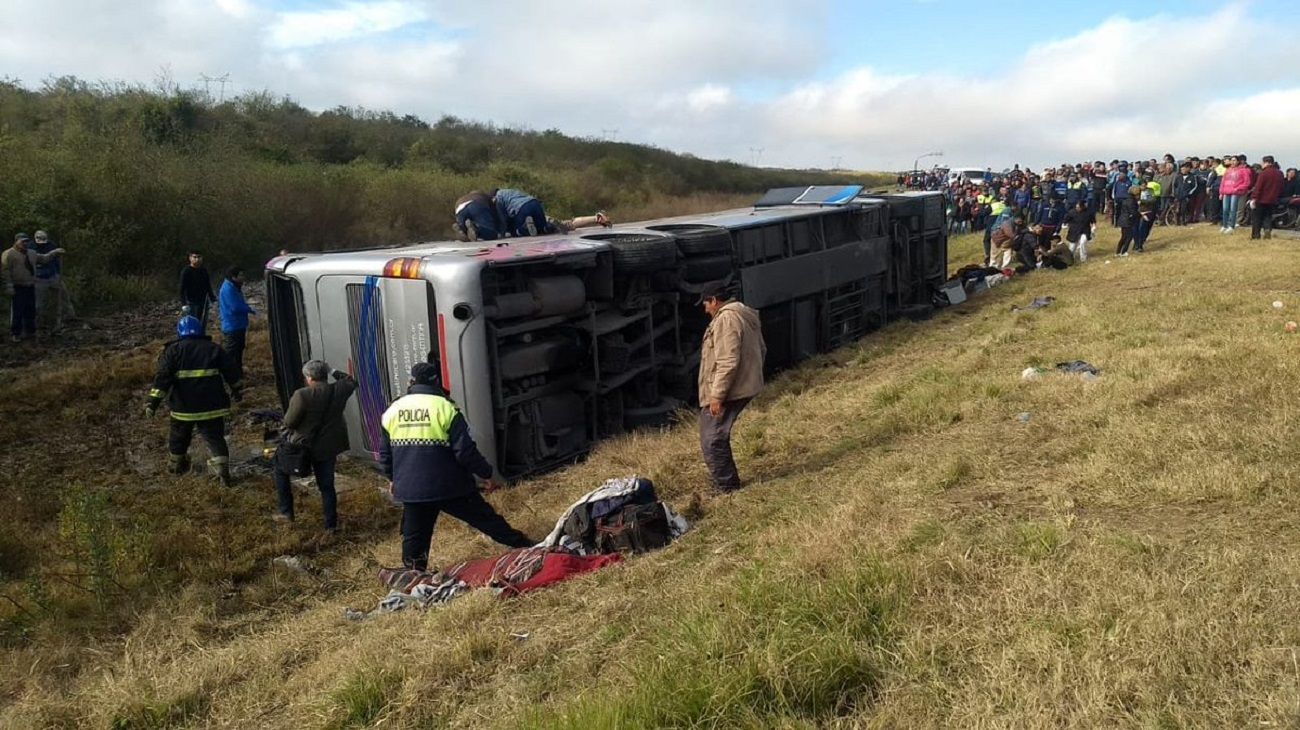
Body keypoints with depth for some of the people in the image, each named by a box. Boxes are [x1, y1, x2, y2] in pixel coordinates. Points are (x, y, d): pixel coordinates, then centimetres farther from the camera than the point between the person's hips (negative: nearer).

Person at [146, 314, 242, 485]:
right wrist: (235, 389, 22)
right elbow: (230, 370, 8)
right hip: (212, 405, 1)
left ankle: (177, 465, 38)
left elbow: (163, 377, -9)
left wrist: (153, 401, -8)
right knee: (215, 437, 3)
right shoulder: (214, 348, 4)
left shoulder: (173, 350, -1)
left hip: (184, 407, -1)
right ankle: (222, 470, -11)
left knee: (179, 437, 21)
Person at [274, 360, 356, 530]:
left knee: (281, 470, 22)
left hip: (303, 445, -4)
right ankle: (331, 523, 18)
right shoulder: (339, 390, -7)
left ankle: (285, 510, 21)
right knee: (327, 485, 16)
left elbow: (289, 422, -17)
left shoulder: (302, 395, -22)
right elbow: (351, 382, 16)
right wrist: (334, 372, 18)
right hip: (328, 447, 4)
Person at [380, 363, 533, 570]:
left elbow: (384, 454, 13)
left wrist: (393, 478, 30)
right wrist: (486, 474, -1)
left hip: (410, 489, 4)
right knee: (487, 519, 7)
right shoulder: (444, 408, -11)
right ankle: (524, 545, 14)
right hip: (450, 486, -3)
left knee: (414, 537, 16)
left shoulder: (391, 411, 4)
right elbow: (465, 451, -14)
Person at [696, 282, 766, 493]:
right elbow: (761, 350, 24)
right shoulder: (745, 315, 16)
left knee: (712, 441, -5)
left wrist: (717, 396, -23)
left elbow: (728, 362, -24)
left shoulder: (726, 319, -17)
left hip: (726, 391, -11)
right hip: (743, 387, 11)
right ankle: (727, 482, 25)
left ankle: (727, 488, 1)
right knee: (719, 438, 19)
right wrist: (751, 376, 29)